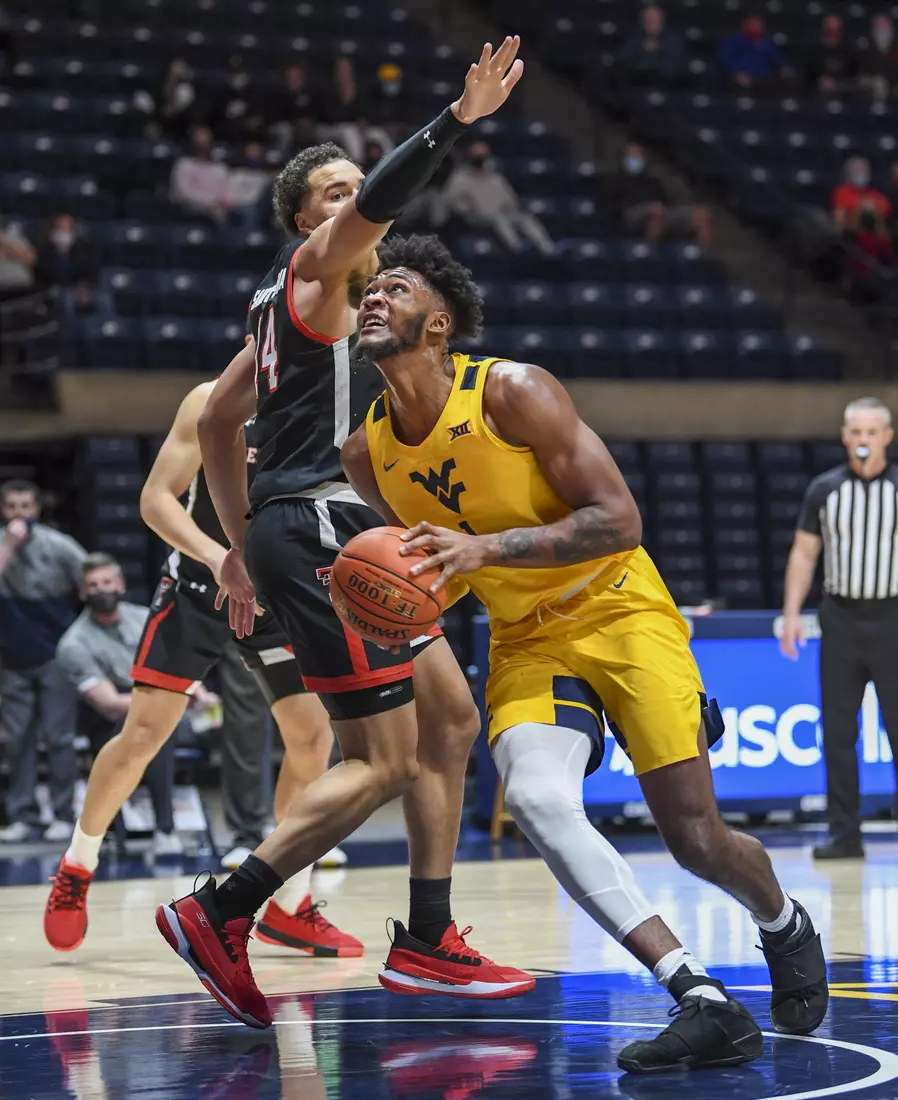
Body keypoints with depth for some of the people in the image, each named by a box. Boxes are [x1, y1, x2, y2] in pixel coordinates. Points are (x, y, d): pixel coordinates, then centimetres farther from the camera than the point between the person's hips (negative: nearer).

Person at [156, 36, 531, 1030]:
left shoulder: (293, 302, 23)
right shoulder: (313, 266, -4)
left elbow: (217, 419, 27)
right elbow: (376, 203, -26)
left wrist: (240, 546, 28)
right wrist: (459, 119, -36)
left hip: (316, 533, 10)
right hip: (320, 528, -10)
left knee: (450, 718, 12)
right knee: (383, 762, -10)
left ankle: (424, 942, 14)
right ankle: (218, 913, -7)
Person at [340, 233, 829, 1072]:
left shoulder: (513, 391, -19)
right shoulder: (367, 454, -3)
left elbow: (619, 521, -22)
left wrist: (486, 548, -32)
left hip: (619, 611, -4)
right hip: (525, 640, 4)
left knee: (696, 838, -6)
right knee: (535, 800, -27)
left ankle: (784, 925, 33)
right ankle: (706, 1005, -25)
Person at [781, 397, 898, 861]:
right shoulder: (824, 490, 6)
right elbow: (804, 553, 9)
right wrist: (791, 612, 0)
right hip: (840, 618, 2)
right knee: (837, 731, 3)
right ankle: (845, 834, 9)